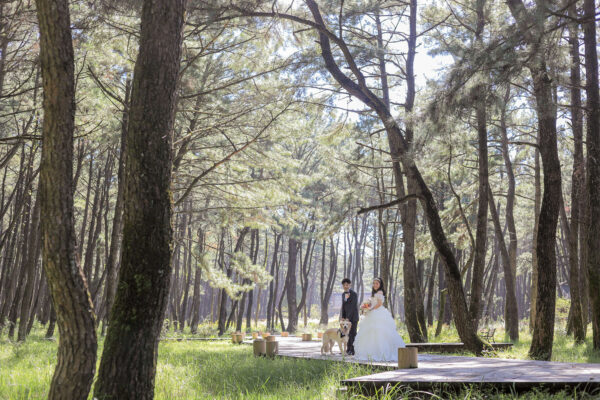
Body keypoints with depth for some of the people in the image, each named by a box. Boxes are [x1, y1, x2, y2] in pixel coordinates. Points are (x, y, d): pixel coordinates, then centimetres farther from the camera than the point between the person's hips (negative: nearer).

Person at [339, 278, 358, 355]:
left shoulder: (354, 294, -10)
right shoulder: (343, 294, 11)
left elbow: (352, 307, -15)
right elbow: (343, 306, 7)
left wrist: (348, 318, -18)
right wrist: (342, 317, -5)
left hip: (353, 317, -6)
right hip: (346, 317, 6)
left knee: (352, 333, -5)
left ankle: (353, 350, -2)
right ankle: (348, 349, 11)